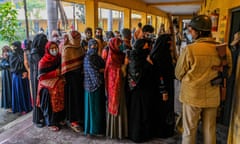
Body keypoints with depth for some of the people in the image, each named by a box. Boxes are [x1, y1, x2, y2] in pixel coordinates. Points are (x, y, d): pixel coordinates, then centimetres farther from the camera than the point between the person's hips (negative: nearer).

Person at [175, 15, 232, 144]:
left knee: (189, 130, 12)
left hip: (192, 96, -3)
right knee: (210, 130, 19)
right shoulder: (223, 50, -7)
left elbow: (179, 74, -6)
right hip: (212, 96, 4)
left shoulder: (190, 49, -18)